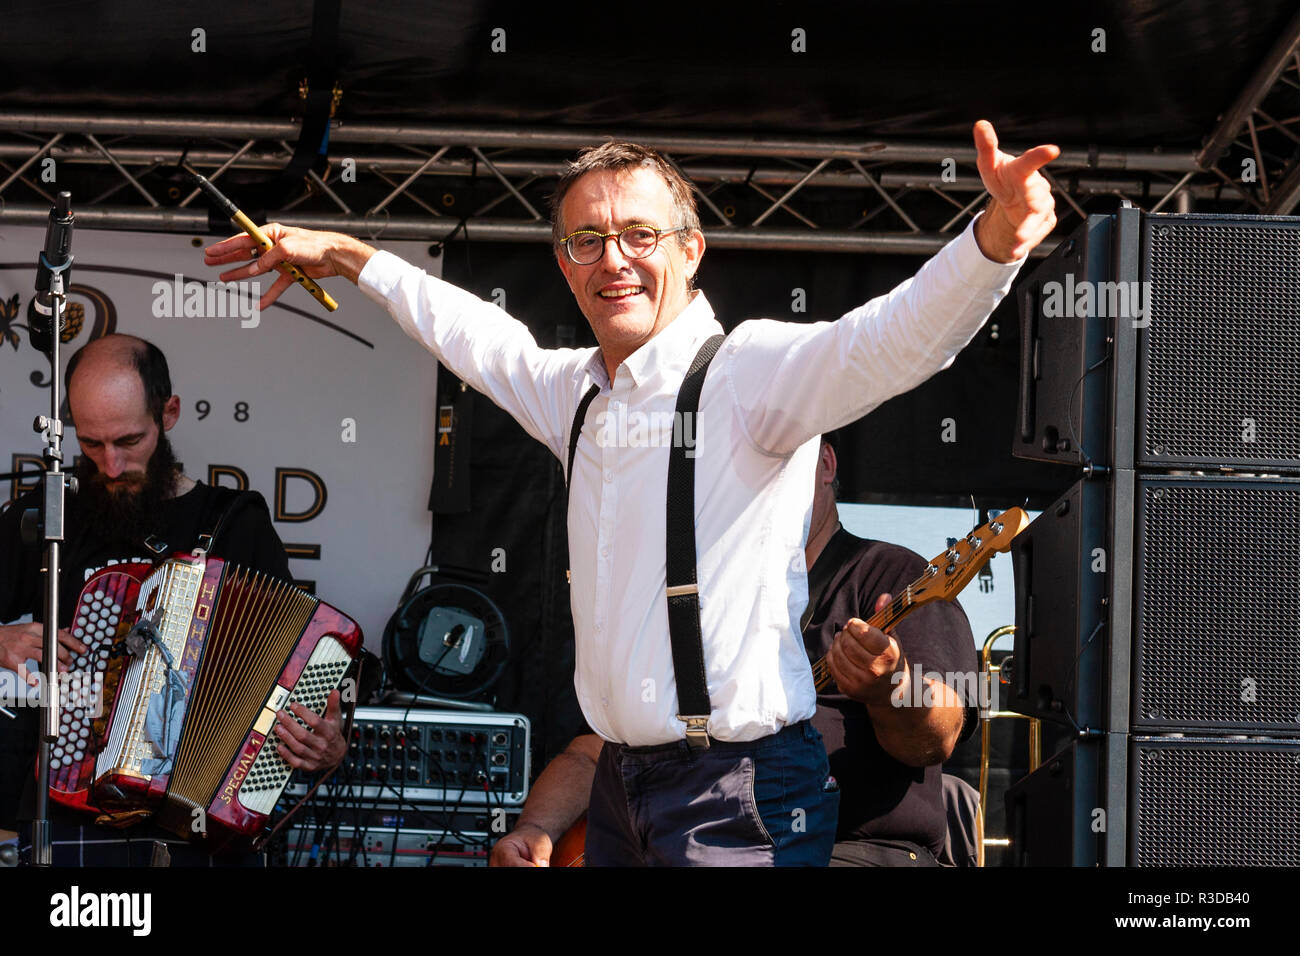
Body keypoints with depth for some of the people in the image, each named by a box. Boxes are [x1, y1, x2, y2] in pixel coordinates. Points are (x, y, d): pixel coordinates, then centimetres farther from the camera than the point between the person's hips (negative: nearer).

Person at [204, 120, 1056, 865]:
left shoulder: (748, 370, -10)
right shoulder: (580, 391, 14)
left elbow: (889, 342, -26)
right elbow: (481, 339, 33)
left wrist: (995, 240, -44)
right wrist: (345, 258, 41)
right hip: (620, 785, 7)